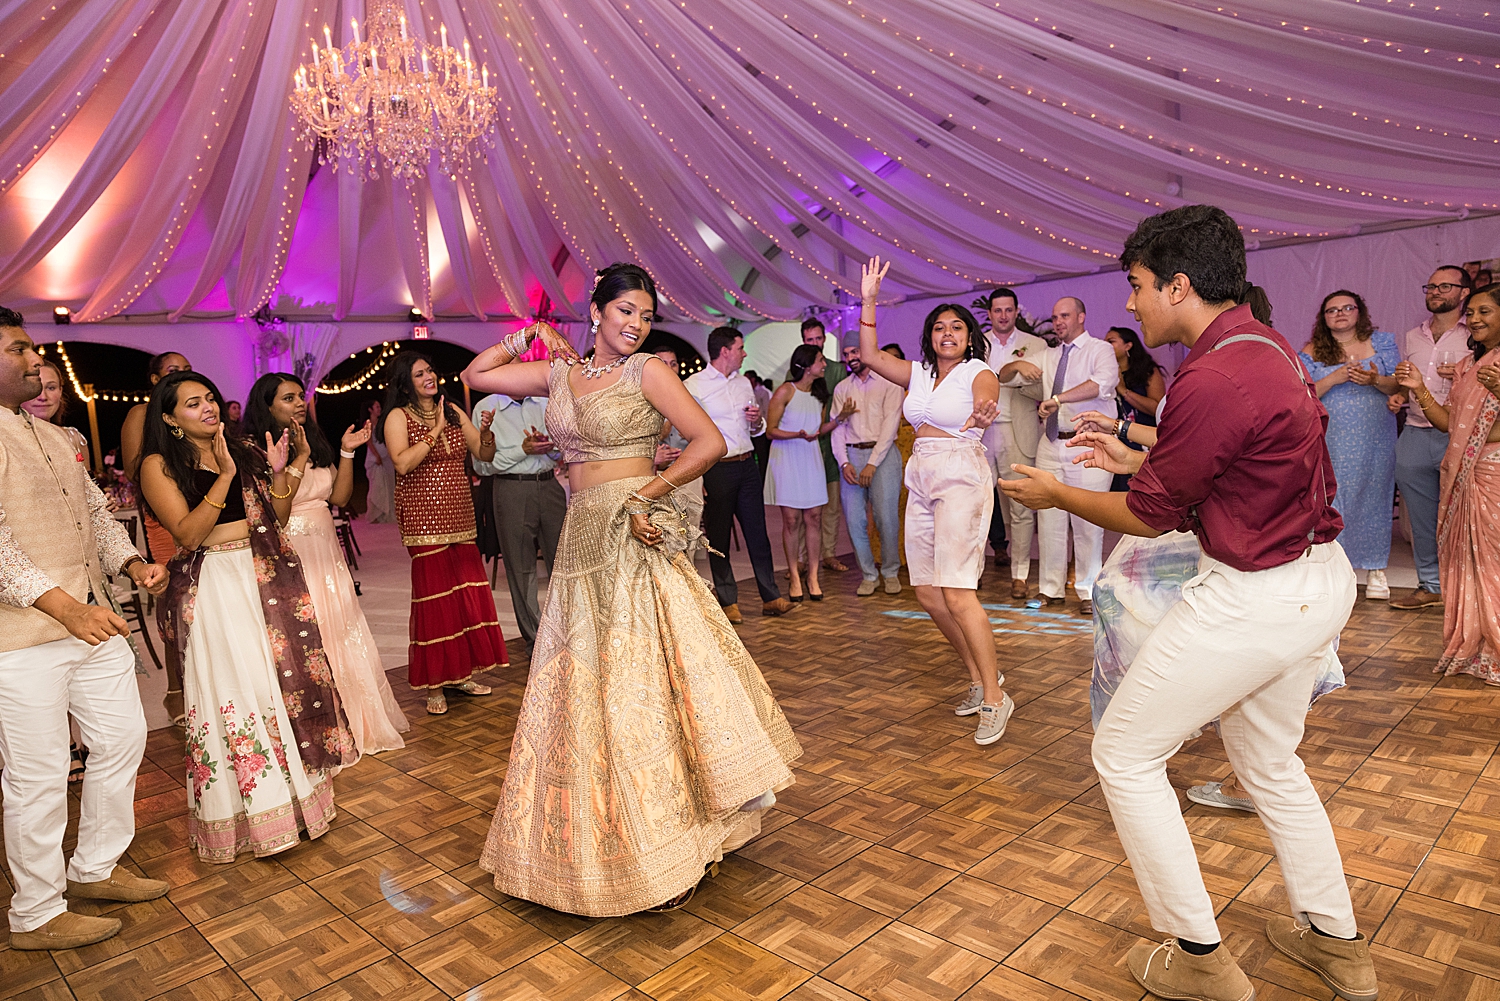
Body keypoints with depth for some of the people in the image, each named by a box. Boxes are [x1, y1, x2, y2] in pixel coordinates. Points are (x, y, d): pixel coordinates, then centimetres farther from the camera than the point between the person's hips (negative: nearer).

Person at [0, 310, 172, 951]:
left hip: (92, 622, 9)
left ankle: (94, 868, 35)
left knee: (123, 737, 16)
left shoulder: (57, 439, 16)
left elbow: (95, 511, 20)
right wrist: (63, 605, -31)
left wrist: (132, 563, 2)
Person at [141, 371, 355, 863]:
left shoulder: (244, 452, 9)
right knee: (234, 692, -2)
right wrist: (224, 476, -20)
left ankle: (295, 791, 22)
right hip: (214, 589, -4)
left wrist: (278, 472, -7)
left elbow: (279, 518, 8)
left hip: (267, 577, 4)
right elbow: (187, 534, -14)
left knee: (289, 676, 6)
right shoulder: (159, 465, -3)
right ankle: (253, 812, 12)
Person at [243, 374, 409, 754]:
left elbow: (339, 497, 8)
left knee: (341, 634, 11)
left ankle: (354, 721, 24)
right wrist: (299, 458, -20)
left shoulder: (316, 443, 13)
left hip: (326, 552, 7)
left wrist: (347, 452, 0)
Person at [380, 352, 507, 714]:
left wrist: (485, 430, -10)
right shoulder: (398, 417, -3)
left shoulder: (454, 412, 12)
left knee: (467, 594, 5)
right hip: (424, 519, -5)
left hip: (460, 518, 5)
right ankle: (435, 684, 8)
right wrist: (435, 431, -16)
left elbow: (485, 455, 9)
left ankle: (460, 673, 19)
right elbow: (402, 463, -19)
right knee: (434, 596, -4)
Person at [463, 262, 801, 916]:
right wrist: (524, 336, 11)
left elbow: (711, 442, -10)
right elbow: (475, 376, 18)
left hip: (634, 540, -5)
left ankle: (665, 840, 12)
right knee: (583, 687, 12)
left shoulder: (648, 372, -3)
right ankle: (600, 834, 30)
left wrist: (647, 494, -14)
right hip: (581, 540, 5)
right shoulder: (559, 374, 10)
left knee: (642, 682, -2)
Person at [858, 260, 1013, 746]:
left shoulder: (979, 374, -4)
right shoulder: (919, 373, 13)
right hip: (921, 481, 7)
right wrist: (868, 299, 10)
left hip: (961, 478, -7)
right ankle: (979, 675, 23)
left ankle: (995, 697, -5)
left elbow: (985, 401, -25)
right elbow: (870, 356, 13)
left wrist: (982, 416, -49)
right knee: (927, 592, 7)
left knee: (956, 593, -16)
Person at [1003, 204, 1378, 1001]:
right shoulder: (1264, 345, 5)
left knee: (1124, 755, 4)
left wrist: (1056, 494, 0)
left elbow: (1149, 516, -15)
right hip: (1318, 578, 10)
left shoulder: (1213, 381, -26)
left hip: (1255, 597, -10)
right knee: (1269, 761, 26)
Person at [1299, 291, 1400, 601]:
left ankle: (1375, 568, 15)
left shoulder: (1381, 342, 7)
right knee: (1333, 497, -1)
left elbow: (1399, 385, 3)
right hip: (1333, 442, -1)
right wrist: (1335, 378, -17)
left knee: (1374, 497, 5)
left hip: (1376, 439, 1)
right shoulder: (1313, 352, 4)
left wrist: (1375, 380, -17)